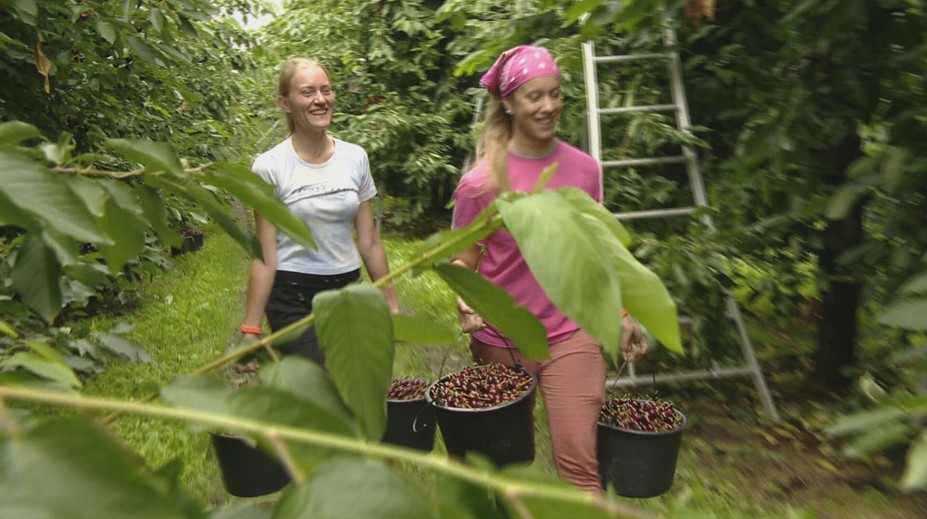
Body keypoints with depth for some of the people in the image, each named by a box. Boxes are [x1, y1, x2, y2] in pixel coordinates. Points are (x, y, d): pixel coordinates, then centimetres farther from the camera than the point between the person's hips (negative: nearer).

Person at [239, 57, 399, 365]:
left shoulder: (355, 157, 1)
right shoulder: (269, 167, -8)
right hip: (293, 297, -3)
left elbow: (369, 242, 6)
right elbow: (265, 256, -7)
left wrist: (392, 305, 8)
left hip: (348, 289, 4)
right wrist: (251, 330, -10)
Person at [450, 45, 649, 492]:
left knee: (580, 461, -4)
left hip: (571, 334, 1)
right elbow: (463, 262, -1)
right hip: (501, 339, -1)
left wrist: (621, 315, 9)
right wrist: (465, 305, -21)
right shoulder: (482, 181, -10)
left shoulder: (584, 169, -1)